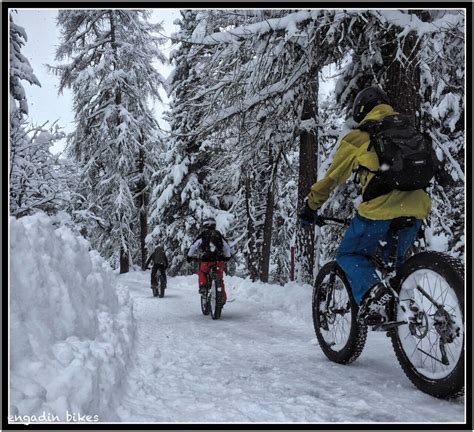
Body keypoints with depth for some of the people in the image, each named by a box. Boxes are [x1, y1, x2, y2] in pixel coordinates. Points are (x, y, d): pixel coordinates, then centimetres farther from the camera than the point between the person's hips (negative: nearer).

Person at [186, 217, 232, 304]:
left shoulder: (203, 234, 8)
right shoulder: (219, 234, 16)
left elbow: (194, 246, 7)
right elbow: (227, 247, 20)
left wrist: (189, 256, 20)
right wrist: (227, 256, 35)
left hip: (206, 260, -2)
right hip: (219, 260, 2)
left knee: (202, 273, 25)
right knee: (220, 279, 13)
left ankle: (202, 286, 0)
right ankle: (223, 299, 11)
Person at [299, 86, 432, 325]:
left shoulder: (359, 136, 9)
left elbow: (331, 177, 11)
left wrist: (310, 207, 23)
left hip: (381, 208, -5)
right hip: (416, 208, 5)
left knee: (348, 255, 12)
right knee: (394, 261, 26)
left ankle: (372, 290, -15)